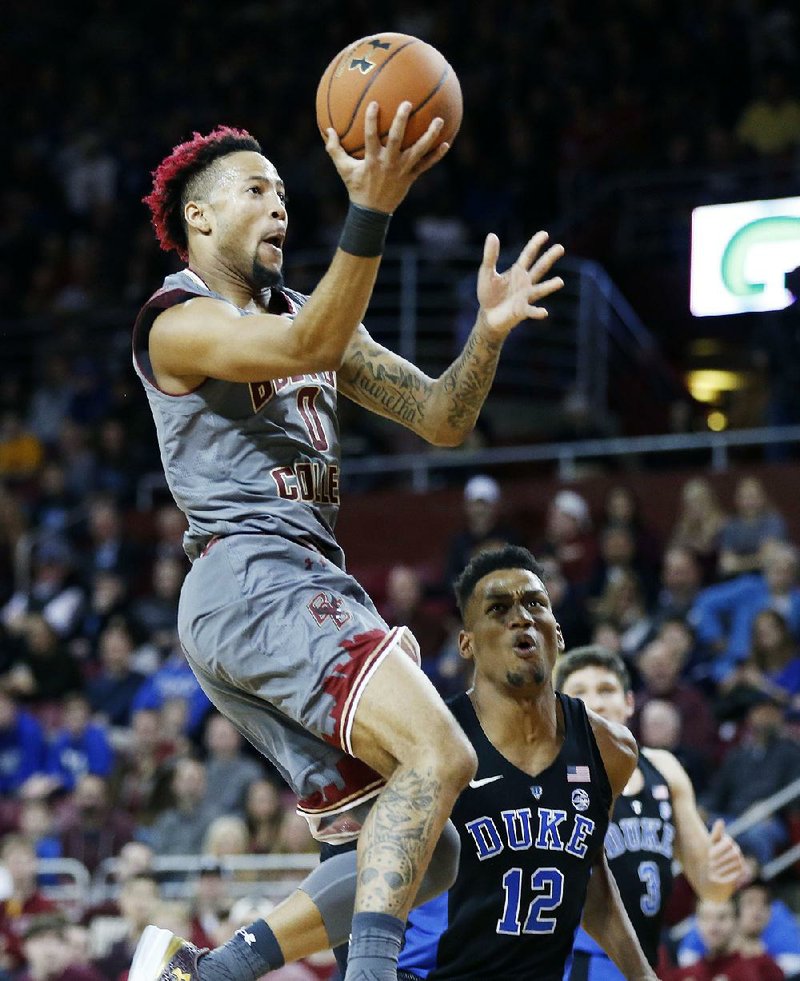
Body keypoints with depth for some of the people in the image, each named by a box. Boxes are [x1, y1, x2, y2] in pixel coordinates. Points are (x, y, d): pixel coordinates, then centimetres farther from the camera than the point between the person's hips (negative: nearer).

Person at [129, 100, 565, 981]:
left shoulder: (308, 314, 23)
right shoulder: (177, 320, -4)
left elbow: (440, 420, 16)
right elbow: (309, 350, -24)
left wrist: (488, 334, -4)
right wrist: (370, 209, -37)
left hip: (309, 589, 9)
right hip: (251, 584, -9)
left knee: (421, 853, 6)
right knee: (438, 753, -28)